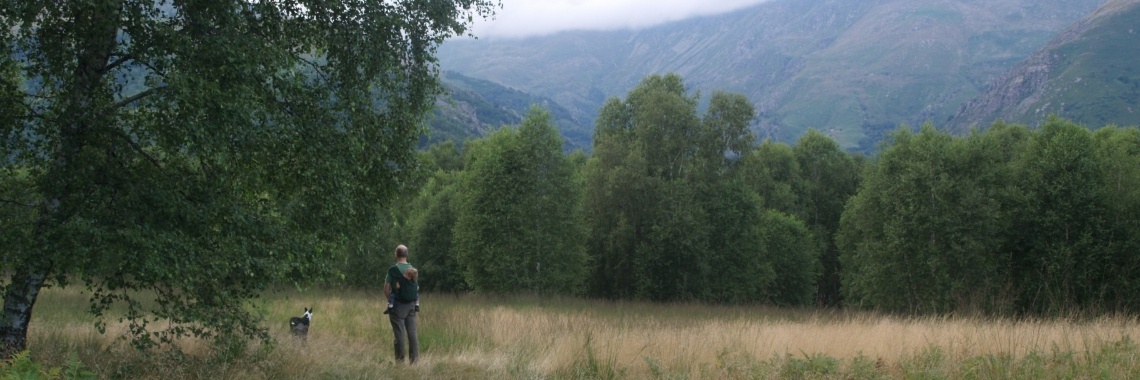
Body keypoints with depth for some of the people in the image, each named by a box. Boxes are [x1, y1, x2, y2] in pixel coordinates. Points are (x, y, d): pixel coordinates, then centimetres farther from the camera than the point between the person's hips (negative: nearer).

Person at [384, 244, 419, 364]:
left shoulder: (393, 270, -9)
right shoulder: (412, 269, 4)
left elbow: (386, 290, -10)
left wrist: (391, 299, 7)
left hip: (398, 305, -4)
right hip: (411, 305, 4)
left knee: (400, 334, -1)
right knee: (412, 333, 6)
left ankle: (400, 361, 2)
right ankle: (414, 360, 6)